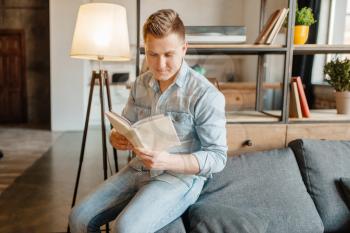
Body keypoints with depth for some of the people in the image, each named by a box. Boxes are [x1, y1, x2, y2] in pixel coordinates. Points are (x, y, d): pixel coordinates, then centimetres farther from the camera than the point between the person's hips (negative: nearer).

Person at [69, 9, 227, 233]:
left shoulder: (205, 94, -16)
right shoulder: (140, 84, 4)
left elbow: (218, 157, -15)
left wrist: (168, 161, -29)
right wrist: (116, 137, -14)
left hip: (180, 177, -5)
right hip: (138, 170, 6)